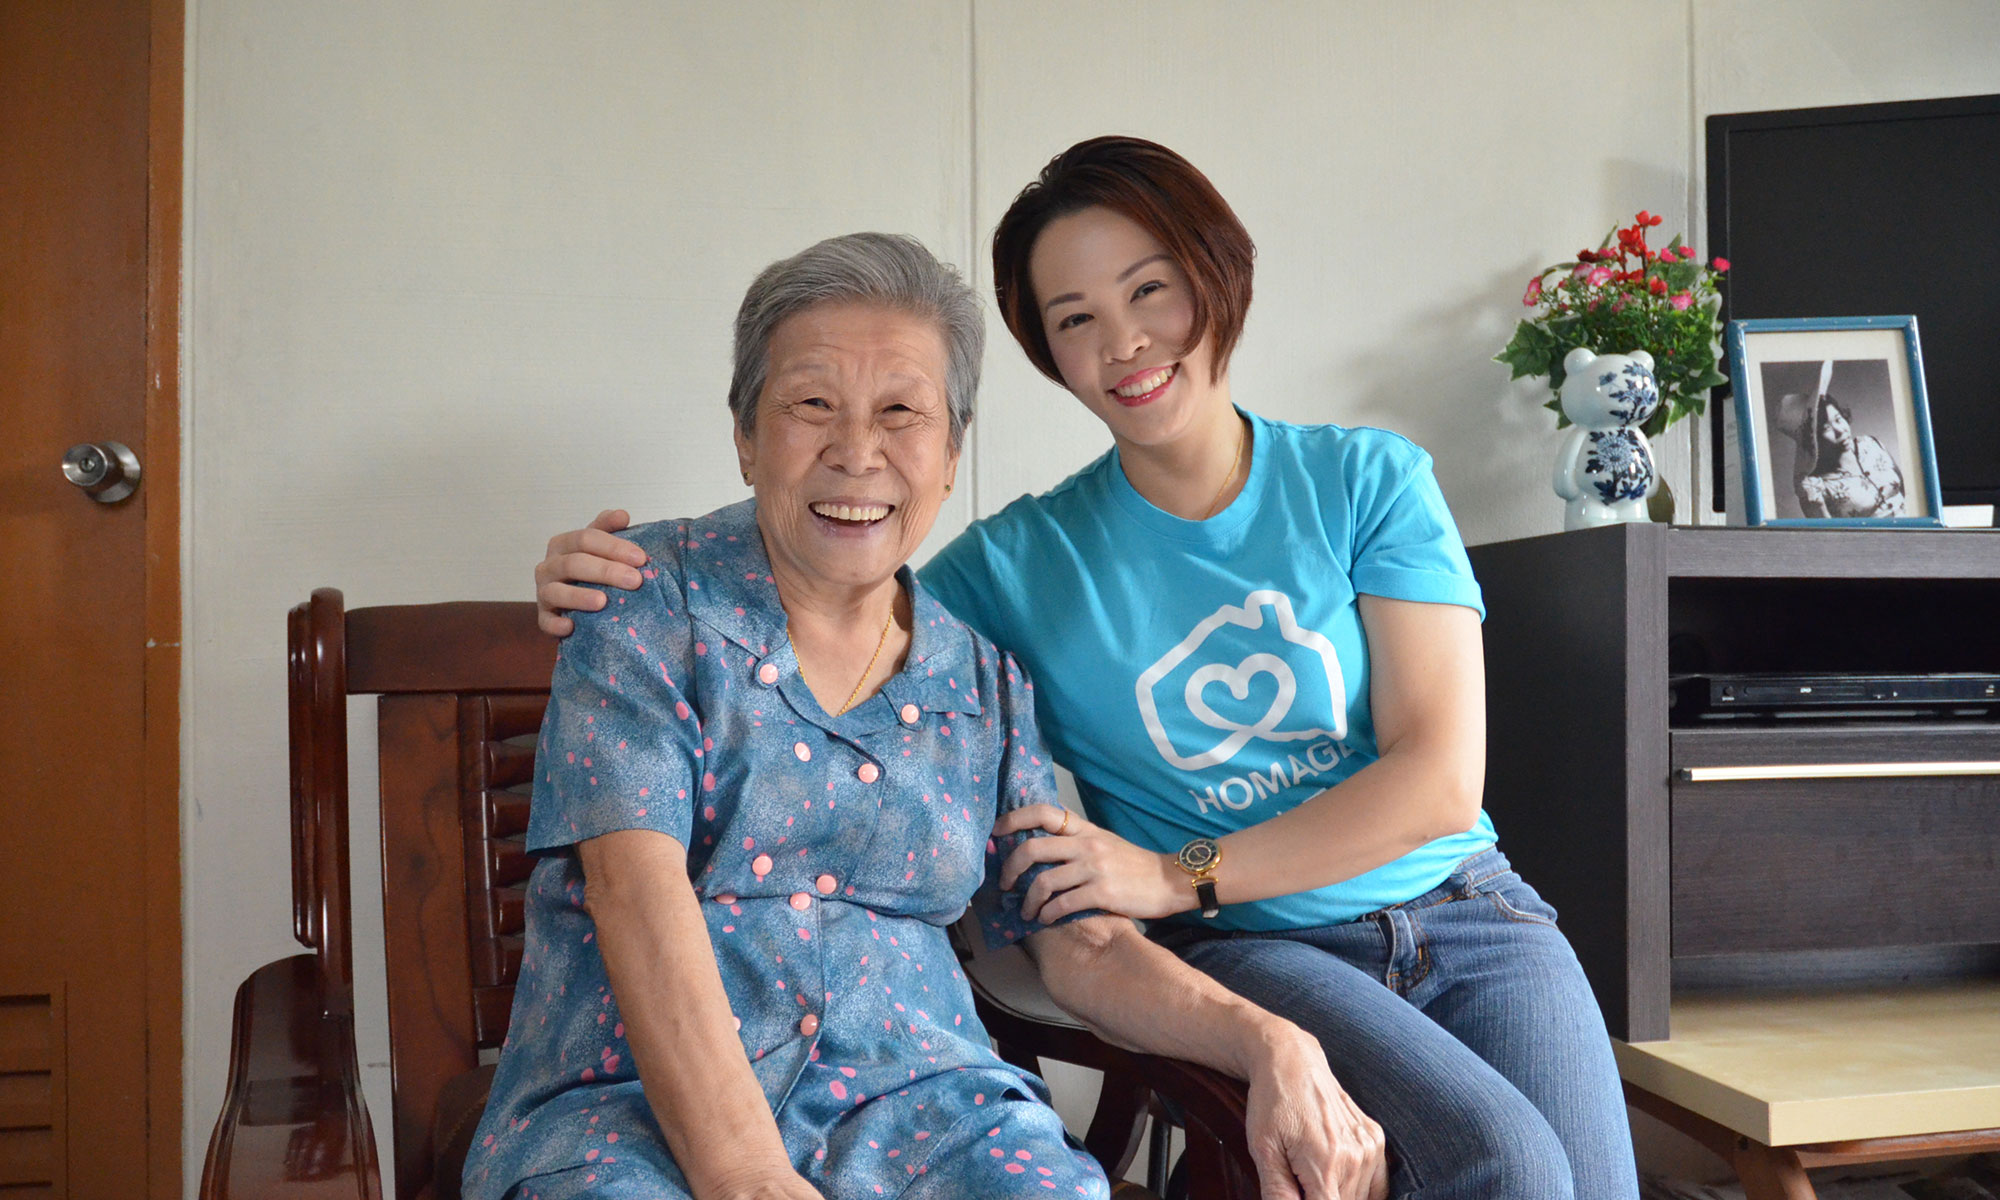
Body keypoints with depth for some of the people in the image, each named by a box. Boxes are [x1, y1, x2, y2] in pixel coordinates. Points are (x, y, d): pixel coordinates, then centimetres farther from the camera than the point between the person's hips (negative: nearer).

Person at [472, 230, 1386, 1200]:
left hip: (907, 1092, 3)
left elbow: (1081, 943, 10)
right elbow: (634, 884, -12)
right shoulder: (649, 602, 0)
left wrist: (1271, 1044, -9)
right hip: (630, 1105, -2)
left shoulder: (984, 680, 11)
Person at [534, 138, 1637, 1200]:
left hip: (1462, 912, 2)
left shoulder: (1369, 481, 2)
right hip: (1247, 951, -2)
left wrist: (1178, 874, -12)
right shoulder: (1021, 561, 3)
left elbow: (1441, 778, -5)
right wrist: (628, 600, -13)